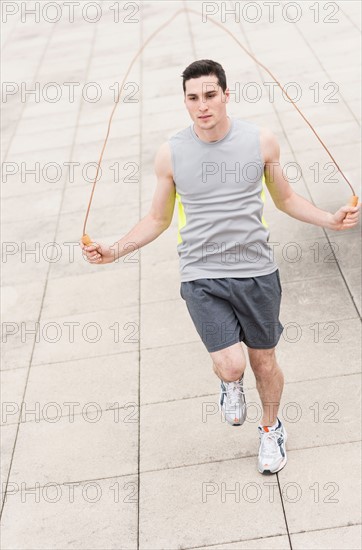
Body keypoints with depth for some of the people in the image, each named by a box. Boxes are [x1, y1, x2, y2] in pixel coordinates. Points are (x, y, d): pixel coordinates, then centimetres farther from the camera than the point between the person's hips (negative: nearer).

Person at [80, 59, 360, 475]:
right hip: (202, 276, -1)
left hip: (256, 272, 1)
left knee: (264, 362, 13)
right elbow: (158, 219, 8)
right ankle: (230, 384, 26)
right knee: (231, 365, -14)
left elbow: (285, 199, 12)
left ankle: (271, 429, 43)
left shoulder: (261, 141, -2)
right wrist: (114, 251, -4)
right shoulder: (171, 154, -4)